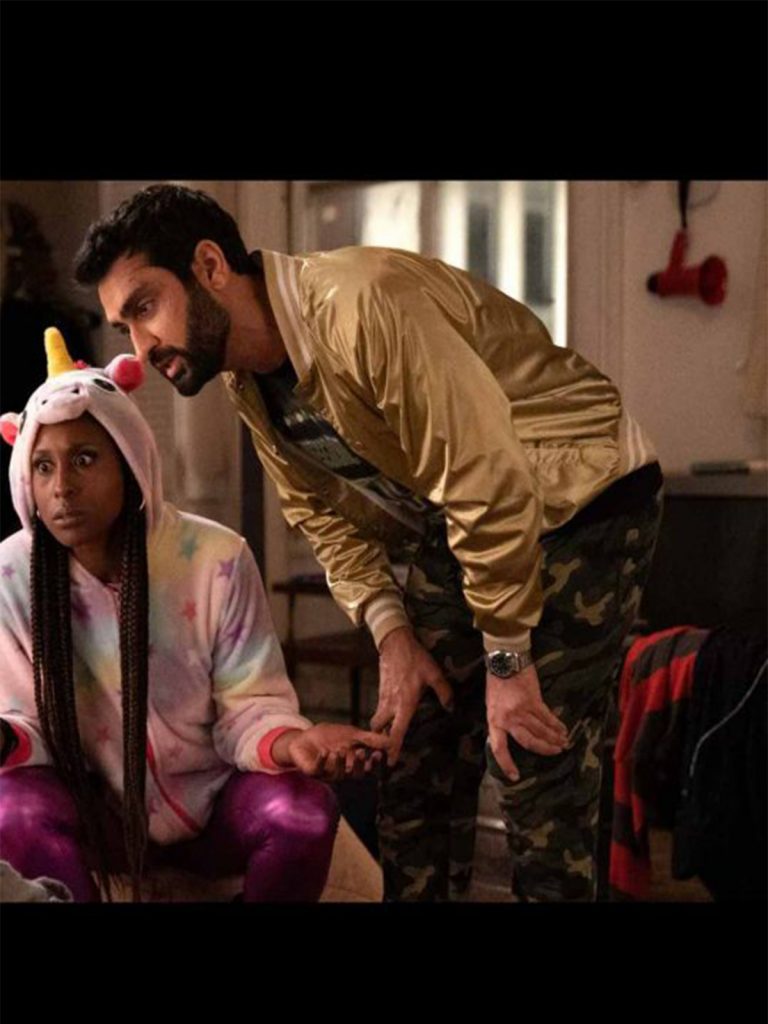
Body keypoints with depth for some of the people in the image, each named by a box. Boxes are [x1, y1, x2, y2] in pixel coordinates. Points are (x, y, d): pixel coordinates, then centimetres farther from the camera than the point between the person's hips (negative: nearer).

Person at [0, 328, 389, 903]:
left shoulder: (216, 559, -16)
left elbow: (248, 709, -13)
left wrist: (289, 742, -37)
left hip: (216, 799, 0)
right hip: (98, 813, 0)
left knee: (306, 811, -30)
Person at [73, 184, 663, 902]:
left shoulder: (363, 306, -31)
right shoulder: (245, 380, -2)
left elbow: (494, 490, -30)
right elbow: (326, 516, 8)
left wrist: (506, 661, -21)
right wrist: (391, 633, -6)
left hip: (581, 499, -8)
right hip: (459, 522, 8)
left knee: (533, 763, -11)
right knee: (414, 752, 9)